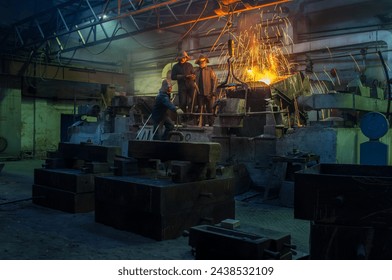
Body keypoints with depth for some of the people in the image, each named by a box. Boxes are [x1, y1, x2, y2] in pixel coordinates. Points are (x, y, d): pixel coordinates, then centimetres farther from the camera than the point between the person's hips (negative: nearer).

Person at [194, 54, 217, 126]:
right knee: (200, 109, 3)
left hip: (208, 93, -2)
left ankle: (211, 124, 9)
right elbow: (194, 81, 11)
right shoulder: (196, 71, 9)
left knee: (210, 109, 2)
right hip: (200, 93, 2)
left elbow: (215, 80, -2)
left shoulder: (210, 70, 2)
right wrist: (196, 90, -1)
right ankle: (201, 124, 9)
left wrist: (213, 91, -9)